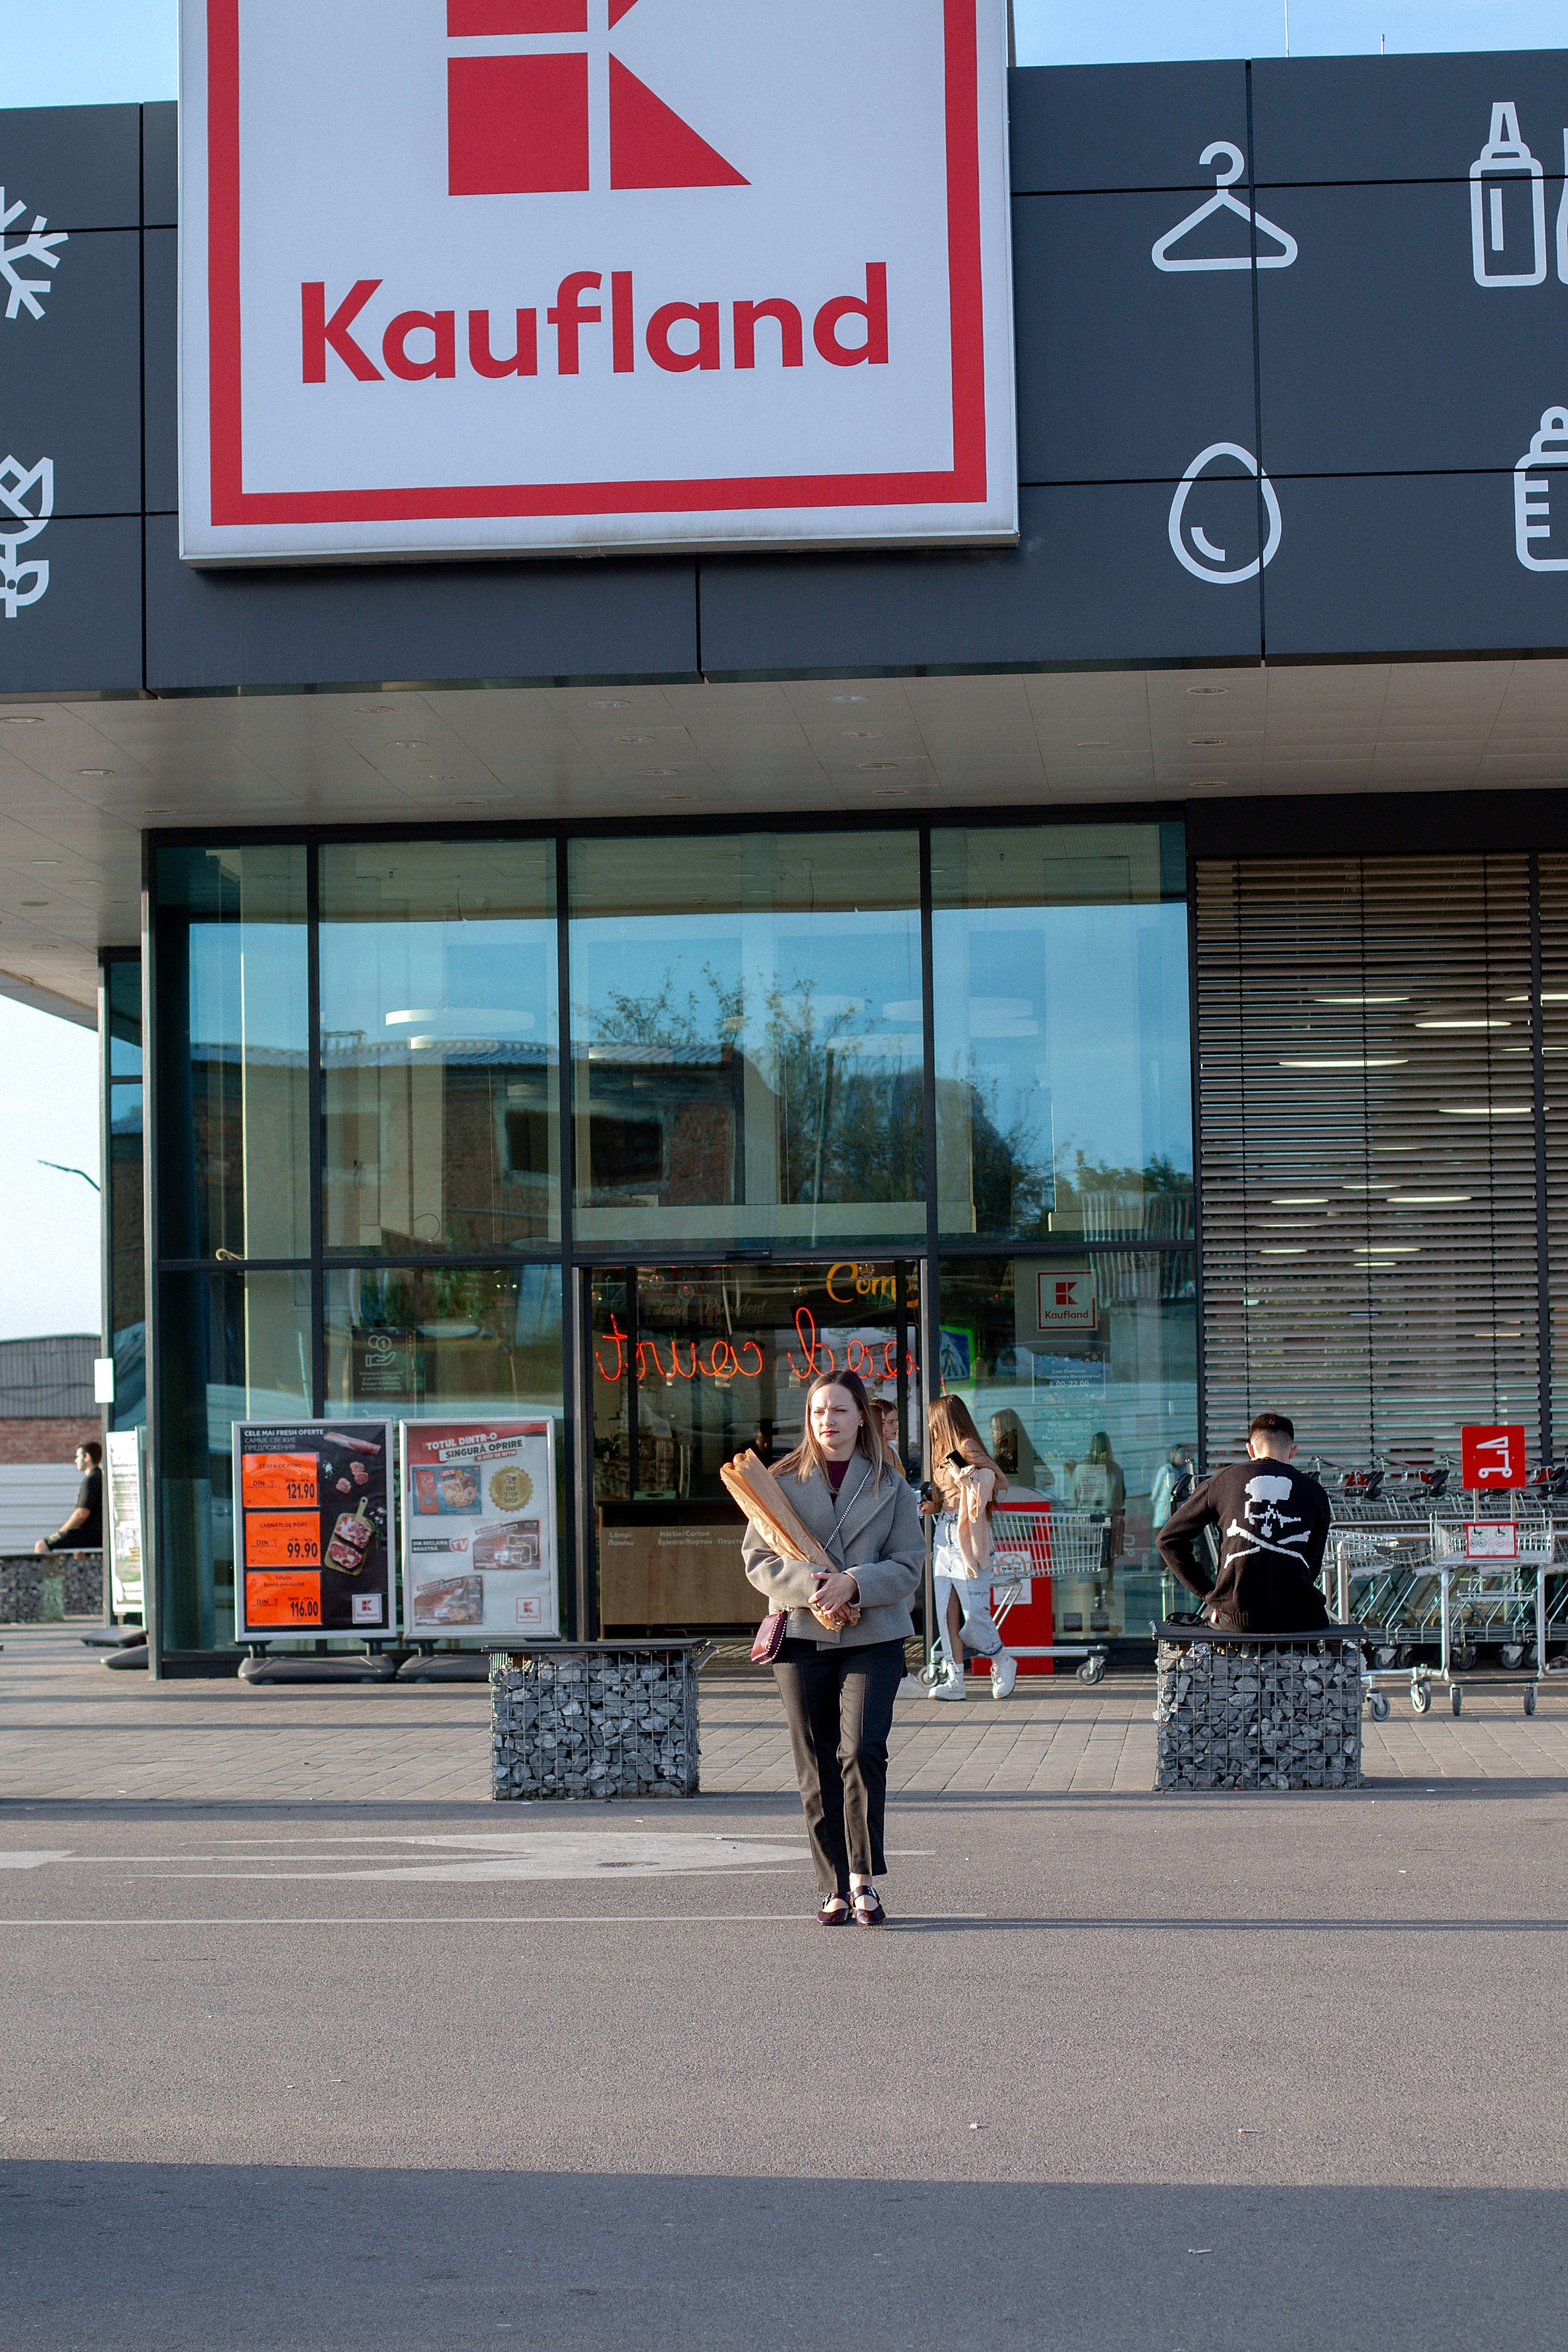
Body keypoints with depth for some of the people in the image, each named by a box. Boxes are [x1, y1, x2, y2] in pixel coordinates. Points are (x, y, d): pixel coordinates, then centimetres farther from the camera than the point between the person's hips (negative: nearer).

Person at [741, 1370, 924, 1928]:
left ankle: (864, 1880, -6)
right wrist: (807, 1588, -14)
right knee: (817, 1768, 3)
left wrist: (853, 1584, -15)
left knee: (862, 1751, -16)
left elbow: (908, 1566, 2)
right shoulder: (782, 1483, 7)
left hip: (872, 1637, -1)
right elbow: (758, 1559, 3)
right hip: (802, 1636, 1)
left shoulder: (891, 1487, 6)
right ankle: (834, 1887, 11)